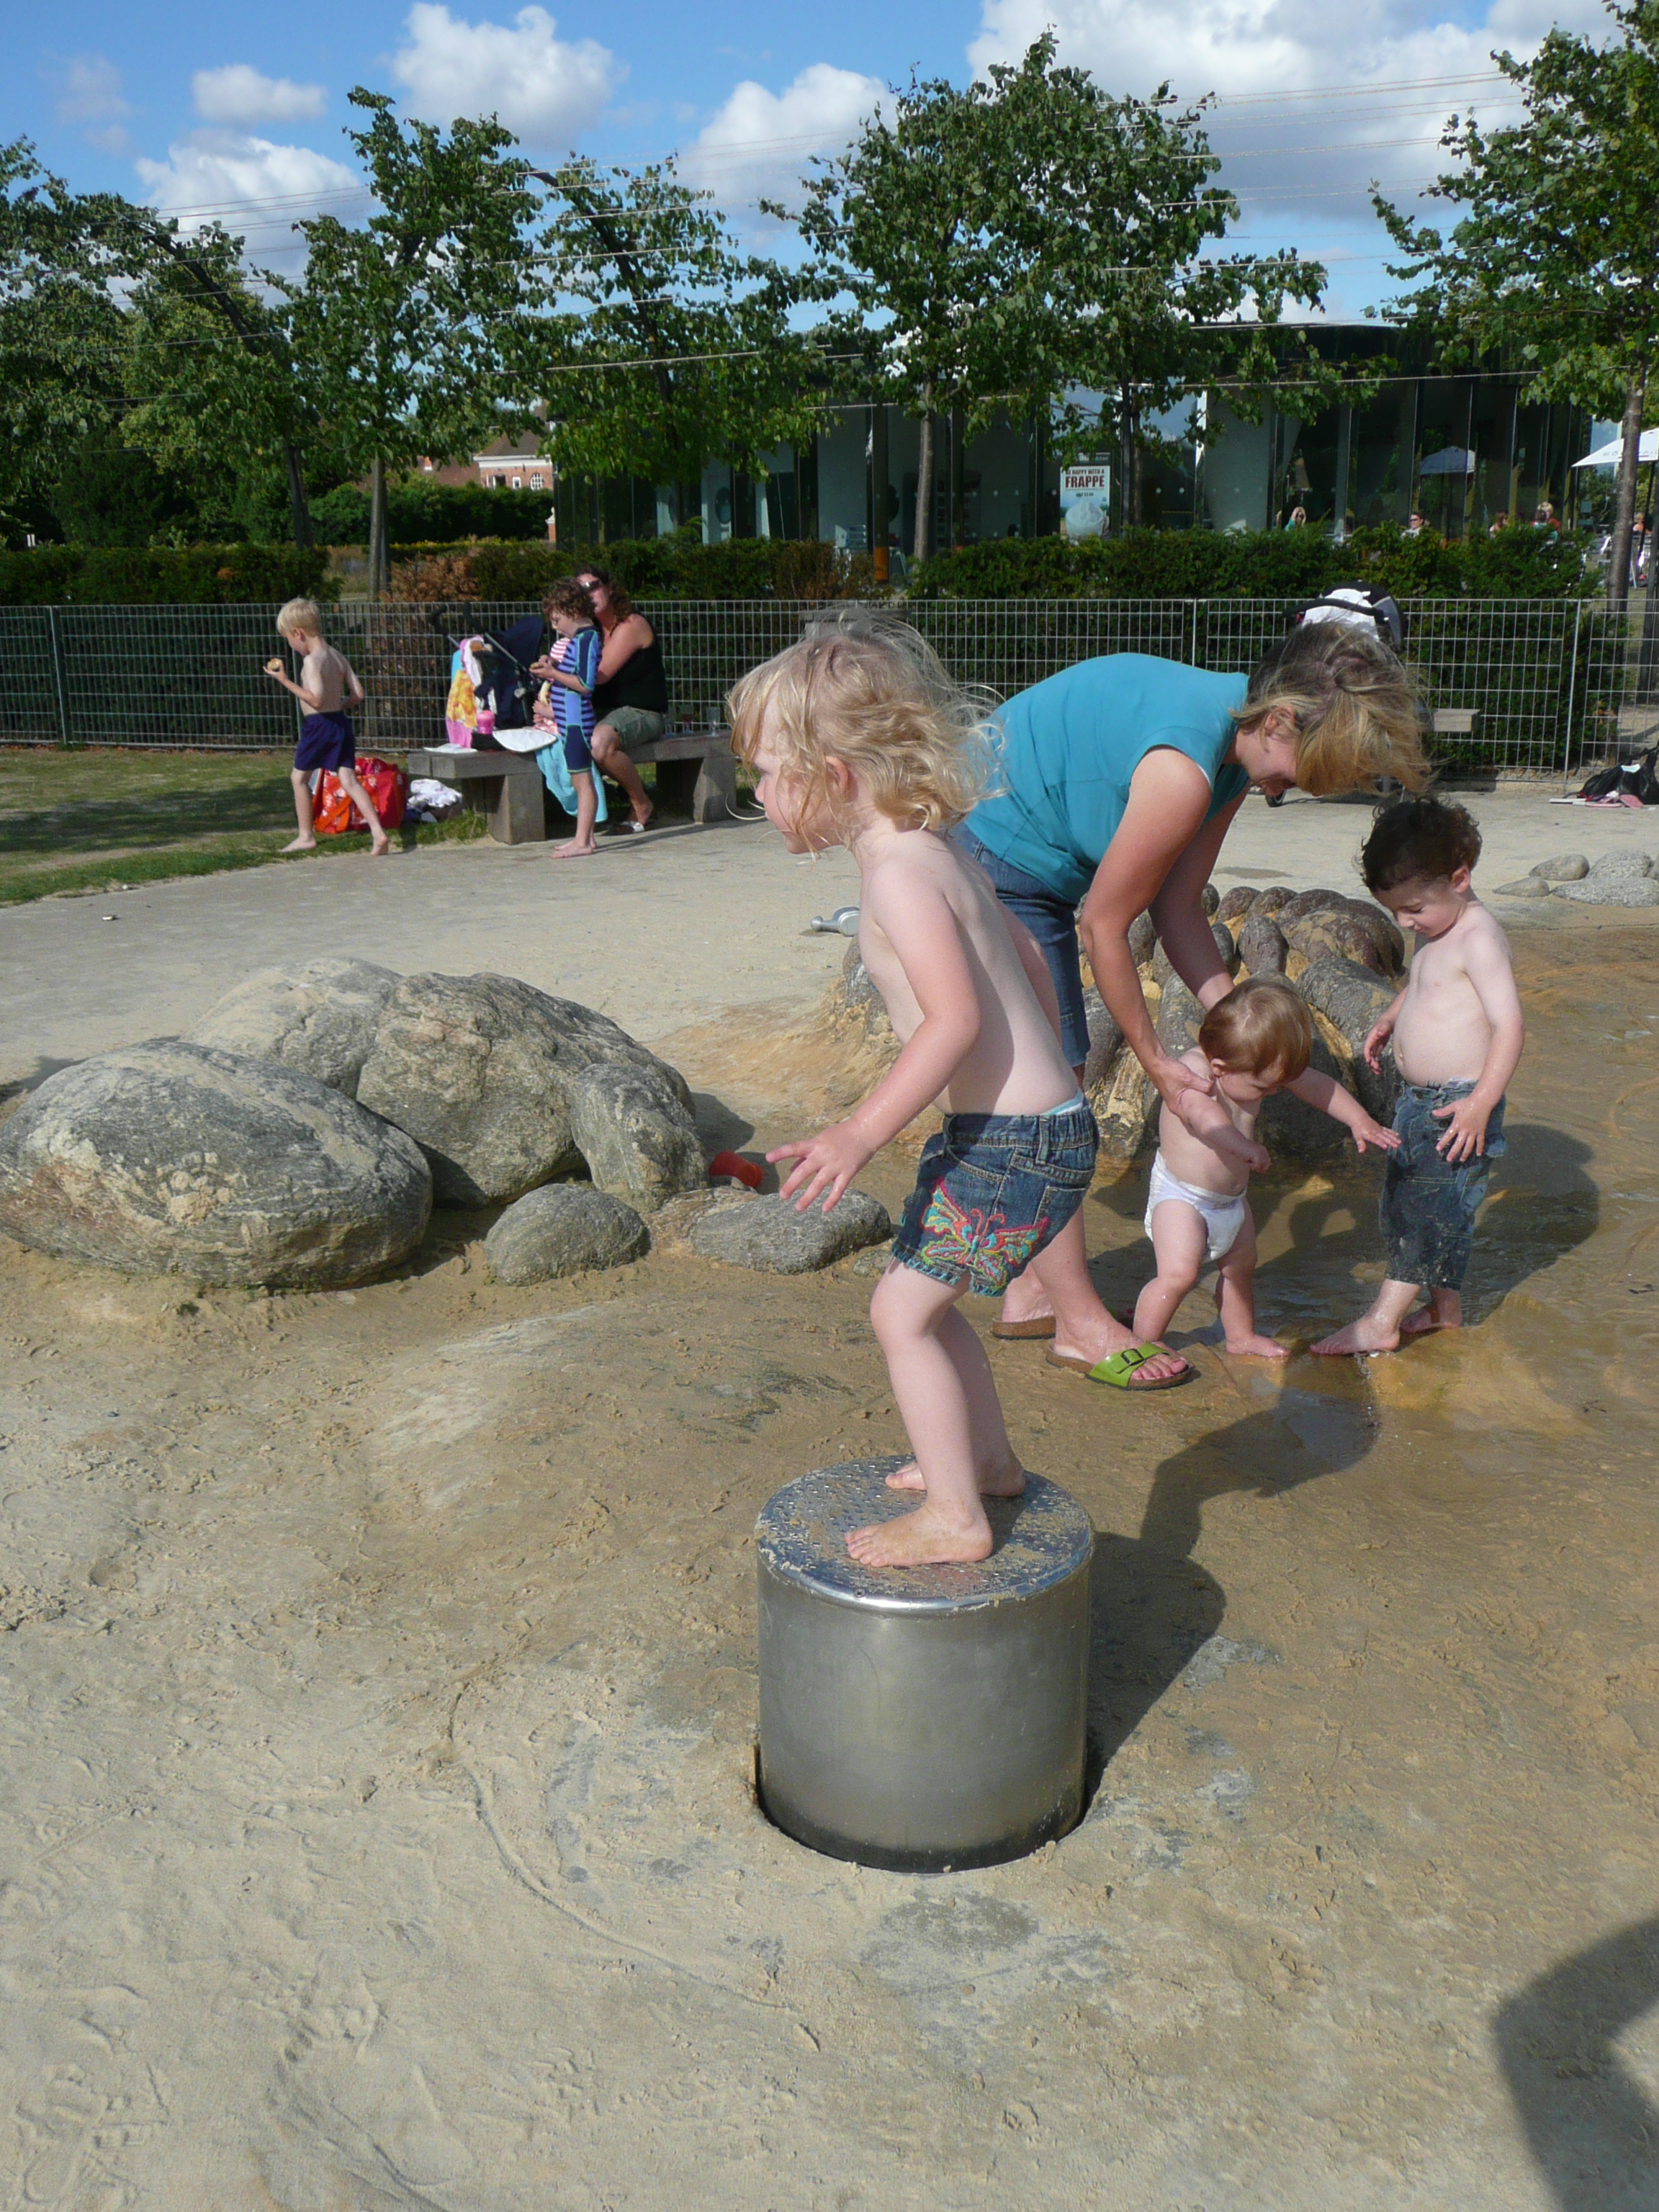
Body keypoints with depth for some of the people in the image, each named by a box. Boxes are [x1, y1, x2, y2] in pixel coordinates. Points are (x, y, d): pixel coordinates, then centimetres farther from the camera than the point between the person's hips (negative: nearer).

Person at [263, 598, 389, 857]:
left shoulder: (312, 661, -14)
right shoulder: (339, 657, 8)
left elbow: (316, 699, -23)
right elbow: (358, 695, 7)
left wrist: (285, 681, -17)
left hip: (318, 726, -7)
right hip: (341, 723, 7)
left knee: (299, 778, 12)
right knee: (349, 780, 3)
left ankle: (306, 836, 17)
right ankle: (378, 833, -13)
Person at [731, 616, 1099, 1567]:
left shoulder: (897, 873, -19)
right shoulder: (938, 850, 11)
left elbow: (957, 1018, -27)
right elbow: (1028, 958, 20)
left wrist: (862, 1132, -29)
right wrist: (1050, 1068, 32)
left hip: (1014, 1144, -10)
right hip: (1045, 1117, 10)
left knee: (905, 1308, -2)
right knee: (924, 1295, 21)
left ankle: (954, 1516, 8)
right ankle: (988, 1461, 36)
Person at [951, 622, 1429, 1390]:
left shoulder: (1239, 747, 0)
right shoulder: (1185, 768, -30)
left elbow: (1178, 906, 4)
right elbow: (1102, 926, -20)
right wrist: (1156, 1061, -10)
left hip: (1032, 867, 10)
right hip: (988, 861, -10)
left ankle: (1033, 1291, 24)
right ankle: (1080, 1324, 5)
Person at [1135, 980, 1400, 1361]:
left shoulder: (1258, 1069, -6)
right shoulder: (1193, 1069, -29)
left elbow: (1315, 1085, 7)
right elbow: (1204, 1110, -50)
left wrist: (1359, 1121, 5)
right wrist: (1239, 1144, -63)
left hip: (1232, 1196, 8)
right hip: (1182, 1195, -8)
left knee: (1241, 1266, 20)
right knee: (1179, 1274, -18)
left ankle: (1241, 1337, 40)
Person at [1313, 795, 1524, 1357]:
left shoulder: (1478, 939, -18)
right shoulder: (1434, 935, 11)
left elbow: (1510, 1023, -24)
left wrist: (1481, 1102, -28)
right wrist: (1391, 1018, 17)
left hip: (1459, 1105, -10)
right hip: (1419, 1100, 10)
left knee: (1428, 1209, -7)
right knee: (1404, 1201, 15)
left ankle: (1381, 1321, -5)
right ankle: (1445, 1308, 27)